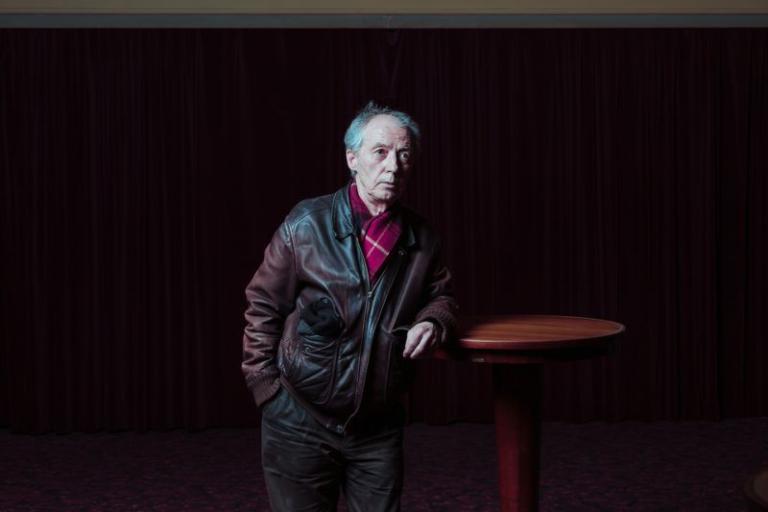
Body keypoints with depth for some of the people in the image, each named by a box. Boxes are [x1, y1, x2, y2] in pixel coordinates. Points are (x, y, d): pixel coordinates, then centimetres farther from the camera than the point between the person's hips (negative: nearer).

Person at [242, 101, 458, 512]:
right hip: (301, 421, -3)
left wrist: (433, 322, -4)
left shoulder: (421, 240, 3)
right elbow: (263, 307, -2)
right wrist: (266, 387, -5)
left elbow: (441, 296, 20)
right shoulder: (306, 224, -7)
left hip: (379, 427, 3)